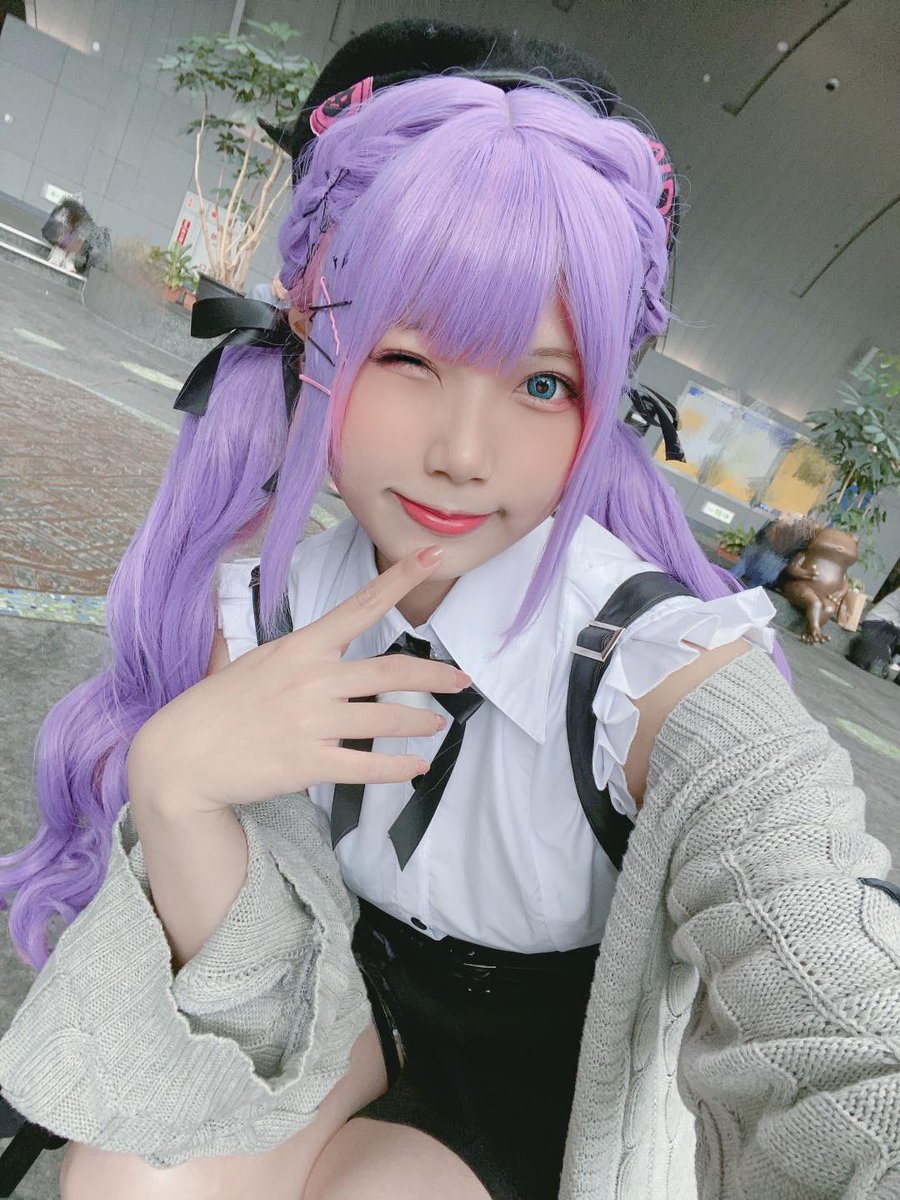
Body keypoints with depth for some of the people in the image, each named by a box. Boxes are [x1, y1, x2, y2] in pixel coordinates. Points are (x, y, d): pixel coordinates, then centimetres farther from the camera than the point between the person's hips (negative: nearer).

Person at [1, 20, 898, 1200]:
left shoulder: (674, 682, -29)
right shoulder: (256, 616, -18)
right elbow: (252, 998, -17)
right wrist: (175, 782, -35)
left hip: (560, 1091, -1)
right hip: (357, 1006, 2)